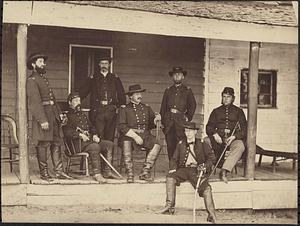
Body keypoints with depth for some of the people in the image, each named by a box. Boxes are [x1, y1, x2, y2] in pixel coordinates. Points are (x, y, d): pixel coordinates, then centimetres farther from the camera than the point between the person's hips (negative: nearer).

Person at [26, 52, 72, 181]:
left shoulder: (44, 79, 21)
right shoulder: (31, 80, -7)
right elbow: (35, 102, -16)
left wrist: (60, 114, 15)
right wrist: (42, 120, -22)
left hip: (53, 115, 9)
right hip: (42, 115, -9)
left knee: (57, 143, 6)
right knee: (43, 145, -2)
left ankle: (59, 171, 9)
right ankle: (44, 173, 5)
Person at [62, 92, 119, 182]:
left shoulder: (82, 115, 28)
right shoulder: (67, 116, 4)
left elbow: (91, 127, 27)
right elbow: (67, 132, -10)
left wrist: (95, 135, 5)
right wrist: (80, 135, -21)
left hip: (90, 140, 8)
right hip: (78, 143, -8)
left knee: (109, 144, -8)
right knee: (95, 147, -35)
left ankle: (107, 171, -11)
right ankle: (97, 174, -32)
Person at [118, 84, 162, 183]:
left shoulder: (147, 108, 21)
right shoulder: (125, 109, 8)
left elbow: (151, 125, 19)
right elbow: (122, 126, -4)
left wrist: (156, 120, -5)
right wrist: (134, 135, -17)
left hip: (144, 134, 3)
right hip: (129, 134, -3)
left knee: (157, 145, -25)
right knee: (126, 142, -37)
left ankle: (145, 172, -22)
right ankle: (130, 174, -31)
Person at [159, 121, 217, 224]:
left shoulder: (202, 144, 10)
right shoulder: (181, 144, 18)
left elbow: (212, 157, 9)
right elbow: (174, 159, 19)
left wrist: (206, 166, -10)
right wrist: (173, 168, -2)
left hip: (197, 170, -2)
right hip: (183, 169, 2)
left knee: (206, 188, -26)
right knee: (170, 178, -26)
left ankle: (212, 215, -22)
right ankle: (170, 206, -26)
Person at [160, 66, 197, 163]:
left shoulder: (187, 90, 11)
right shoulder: (168, 90, 17)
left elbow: (192, 105, 10)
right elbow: (163, 107, 15)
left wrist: (188, 118, -1)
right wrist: (162, 121, 6)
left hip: (181, 122, -2)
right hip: (169, 121, 2)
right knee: (170, 145, -1)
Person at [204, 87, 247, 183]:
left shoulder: (238, 111, 15)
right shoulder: (216, 111, 20)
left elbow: (244, 130, 7)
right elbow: (209, 127, 12)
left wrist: (234, 136, -13)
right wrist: (214, 134, -11)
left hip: (233, 140, -2)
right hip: (217, 140, 2)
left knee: (240, 145, -36)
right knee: (205, 142, -29)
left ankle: (224, 171, -45)